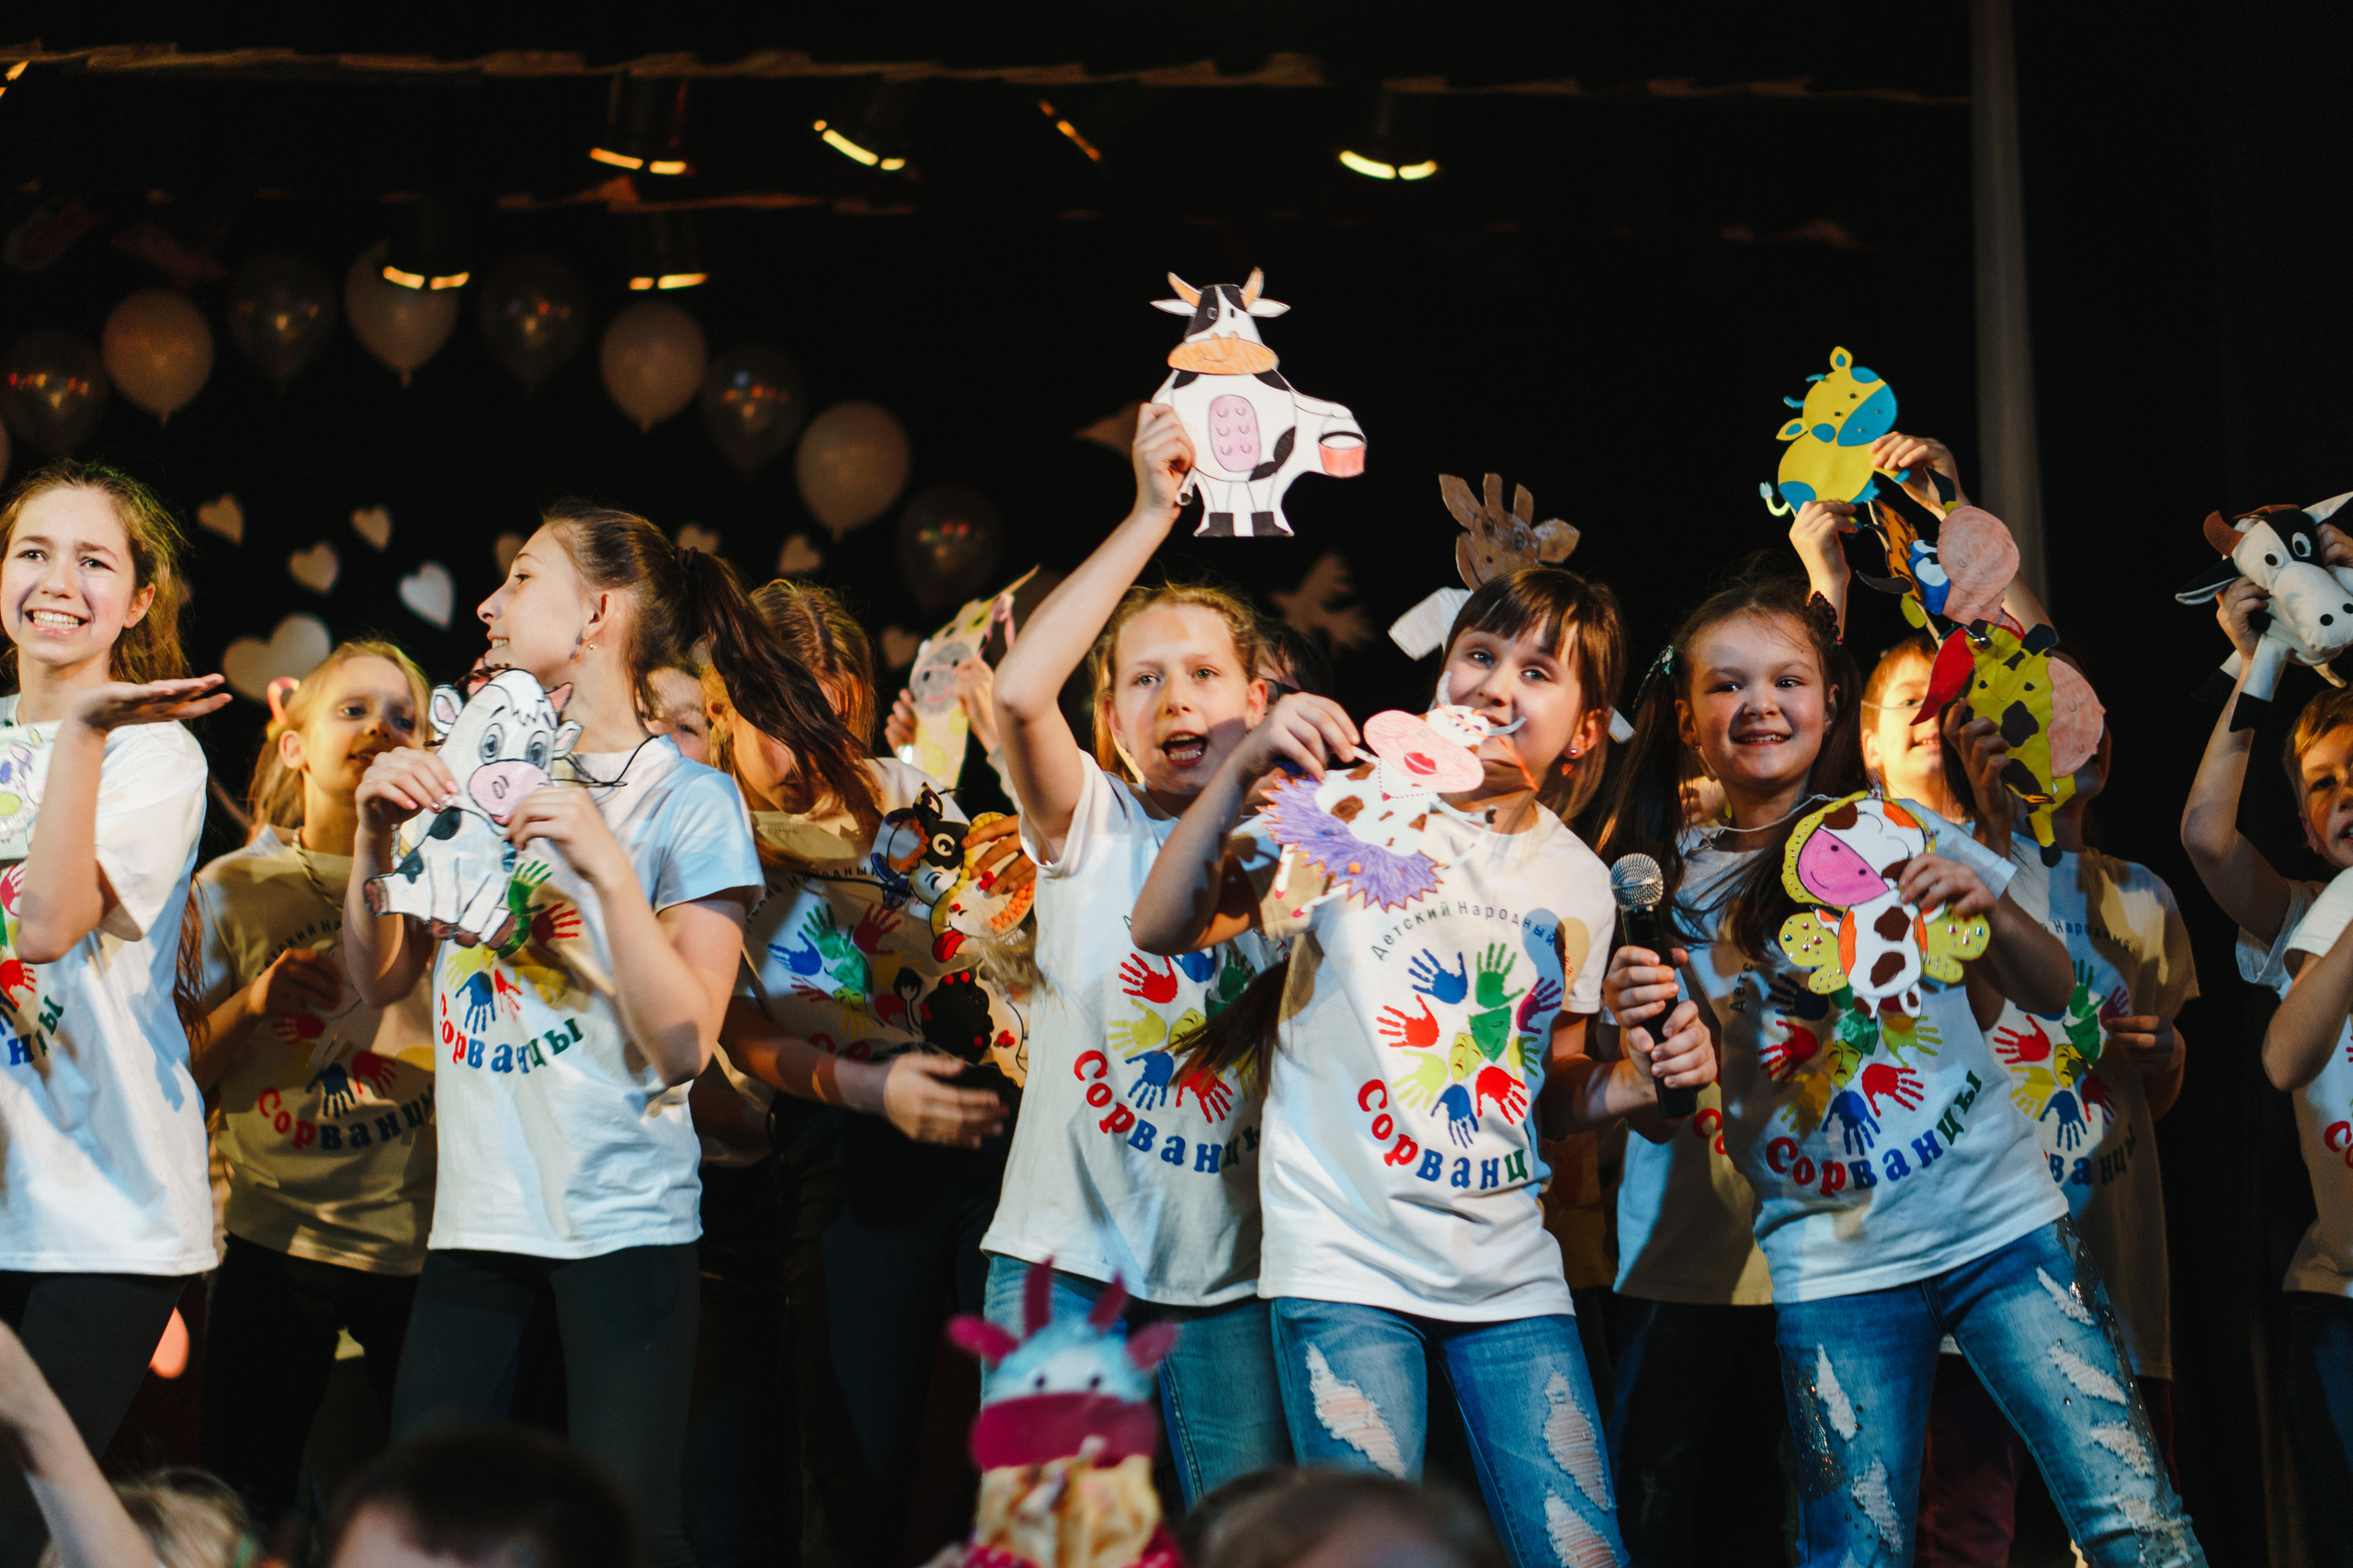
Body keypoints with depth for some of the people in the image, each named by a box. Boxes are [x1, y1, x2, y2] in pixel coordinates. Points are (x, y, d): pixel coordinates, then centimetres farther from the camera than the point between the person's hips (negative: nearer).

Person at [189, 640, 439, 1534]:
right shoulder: (233, 889, 6)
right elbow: (181, 1075, 7)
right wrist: (251, 1004, -13)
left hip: (424, 1236, -1)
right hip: (275, 1240, 1)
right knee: (238, 1507, 6)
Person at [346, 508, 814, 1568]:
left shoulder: (688, 801, -4)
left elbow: (683, 1045, -11)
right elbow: (379, 981, 13)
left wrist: (606, 864, -20)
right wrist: (377, 831, -2)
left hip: (623, 1221, -5)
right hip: (479, 1213, 5)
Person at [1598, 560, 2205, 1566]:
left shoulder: (1905, 833, 4)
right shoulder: (1675, 887, 4)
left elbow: (2052, 993, 6)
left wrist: (1987, 907, -15)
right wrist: (1639, 1023, -17)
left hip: (1998, 1218, 0)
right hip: (1829, 1264, 0)